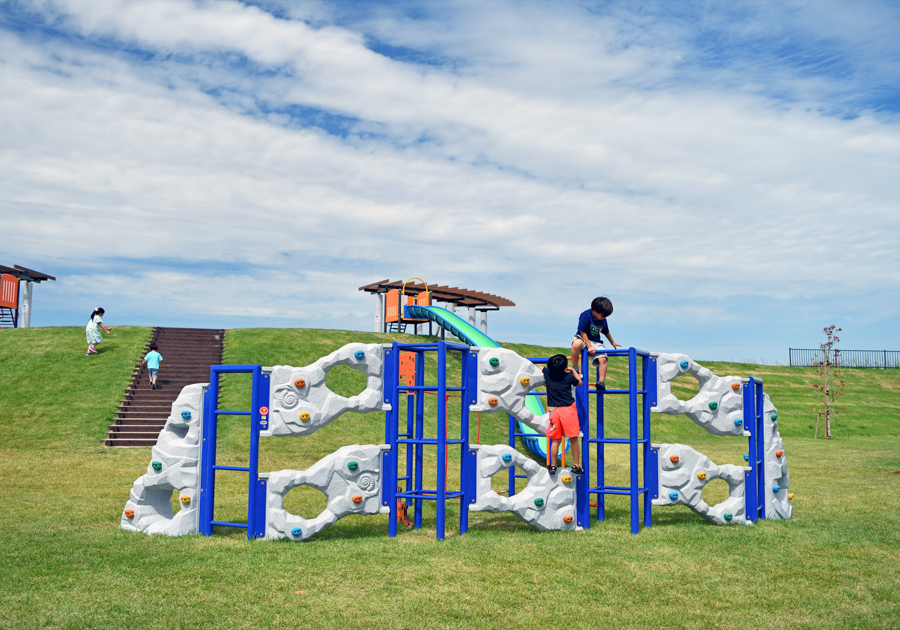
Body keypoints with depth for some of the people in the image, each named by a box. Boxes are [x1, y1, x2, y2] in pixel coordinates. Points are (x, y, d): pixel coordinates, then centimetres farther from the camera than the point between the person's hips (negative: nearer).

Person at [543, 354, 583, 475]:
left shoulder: (547, 373, 3)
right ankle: (576, 466, 9)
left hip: (554, 410, 3)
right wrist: (573, 370, 26)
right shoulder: (568, 376, -3)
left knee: (555, 440, 10)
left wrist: (553, 367, 33)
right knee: (573, 439, 5)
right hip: (568, 409, -3)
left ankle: (553, 466, 13)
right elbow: (579, 382, 17)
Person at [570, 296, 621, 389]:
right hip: (583, 338, -5)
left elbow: (606, 333, 21)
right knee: (577, 344, -41)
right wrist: (589, 346, -22)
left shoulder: (603, 320, 2)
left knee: (603, 359, -19)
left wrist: (613, 343, 33)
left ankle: (601, 381, -12)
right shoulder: (585, 316, -17)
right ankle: (575, 368, -24)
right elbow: (583, 332, -18)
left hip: (596, 342, 5)